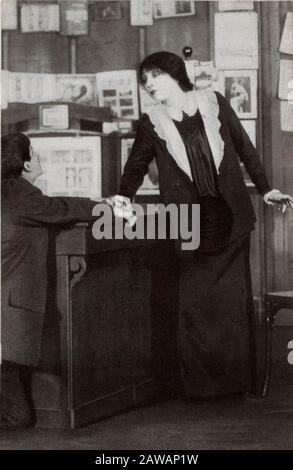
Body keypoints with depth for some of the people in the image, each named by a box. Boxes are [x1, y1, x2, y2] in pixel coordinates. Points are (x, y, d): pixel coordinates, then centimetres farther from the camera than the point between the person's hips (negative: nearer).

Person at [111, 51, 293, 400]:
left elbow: (245, 148, 11)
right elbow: (137, 164, 11)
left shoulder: (213, 103, 5)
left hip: (230, 219, 1)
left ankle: (238, 377, 13)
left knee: (234, 301, 3)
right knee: (191, 303, -2)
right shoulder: (151, 123, 4)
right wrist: (124, 196, -6)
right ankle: (196, 380, 7)